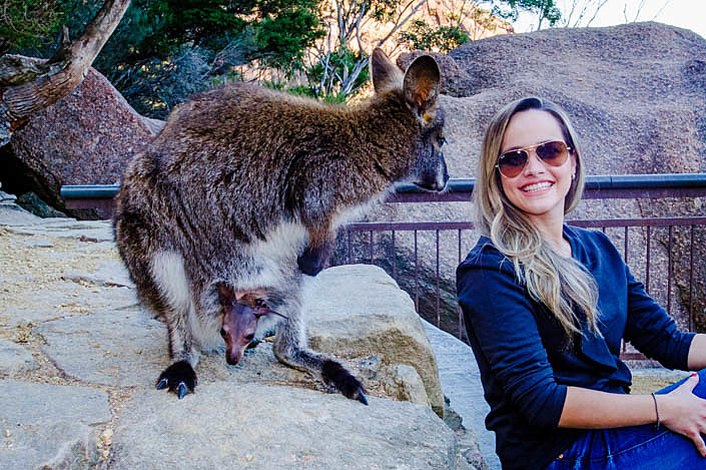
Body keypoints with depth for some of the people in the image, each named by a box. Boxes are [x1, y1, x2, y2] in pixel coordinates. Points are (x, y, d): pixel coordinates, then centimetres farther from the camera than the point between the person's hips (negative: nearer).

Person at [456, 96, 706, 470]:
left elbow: (671, 344, 8)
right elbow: (537, 400, -19)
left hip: (611, 430, 7)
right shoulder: (491, 271, -14)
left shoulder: (597, 249, 9)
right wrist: (664, 409, -19)